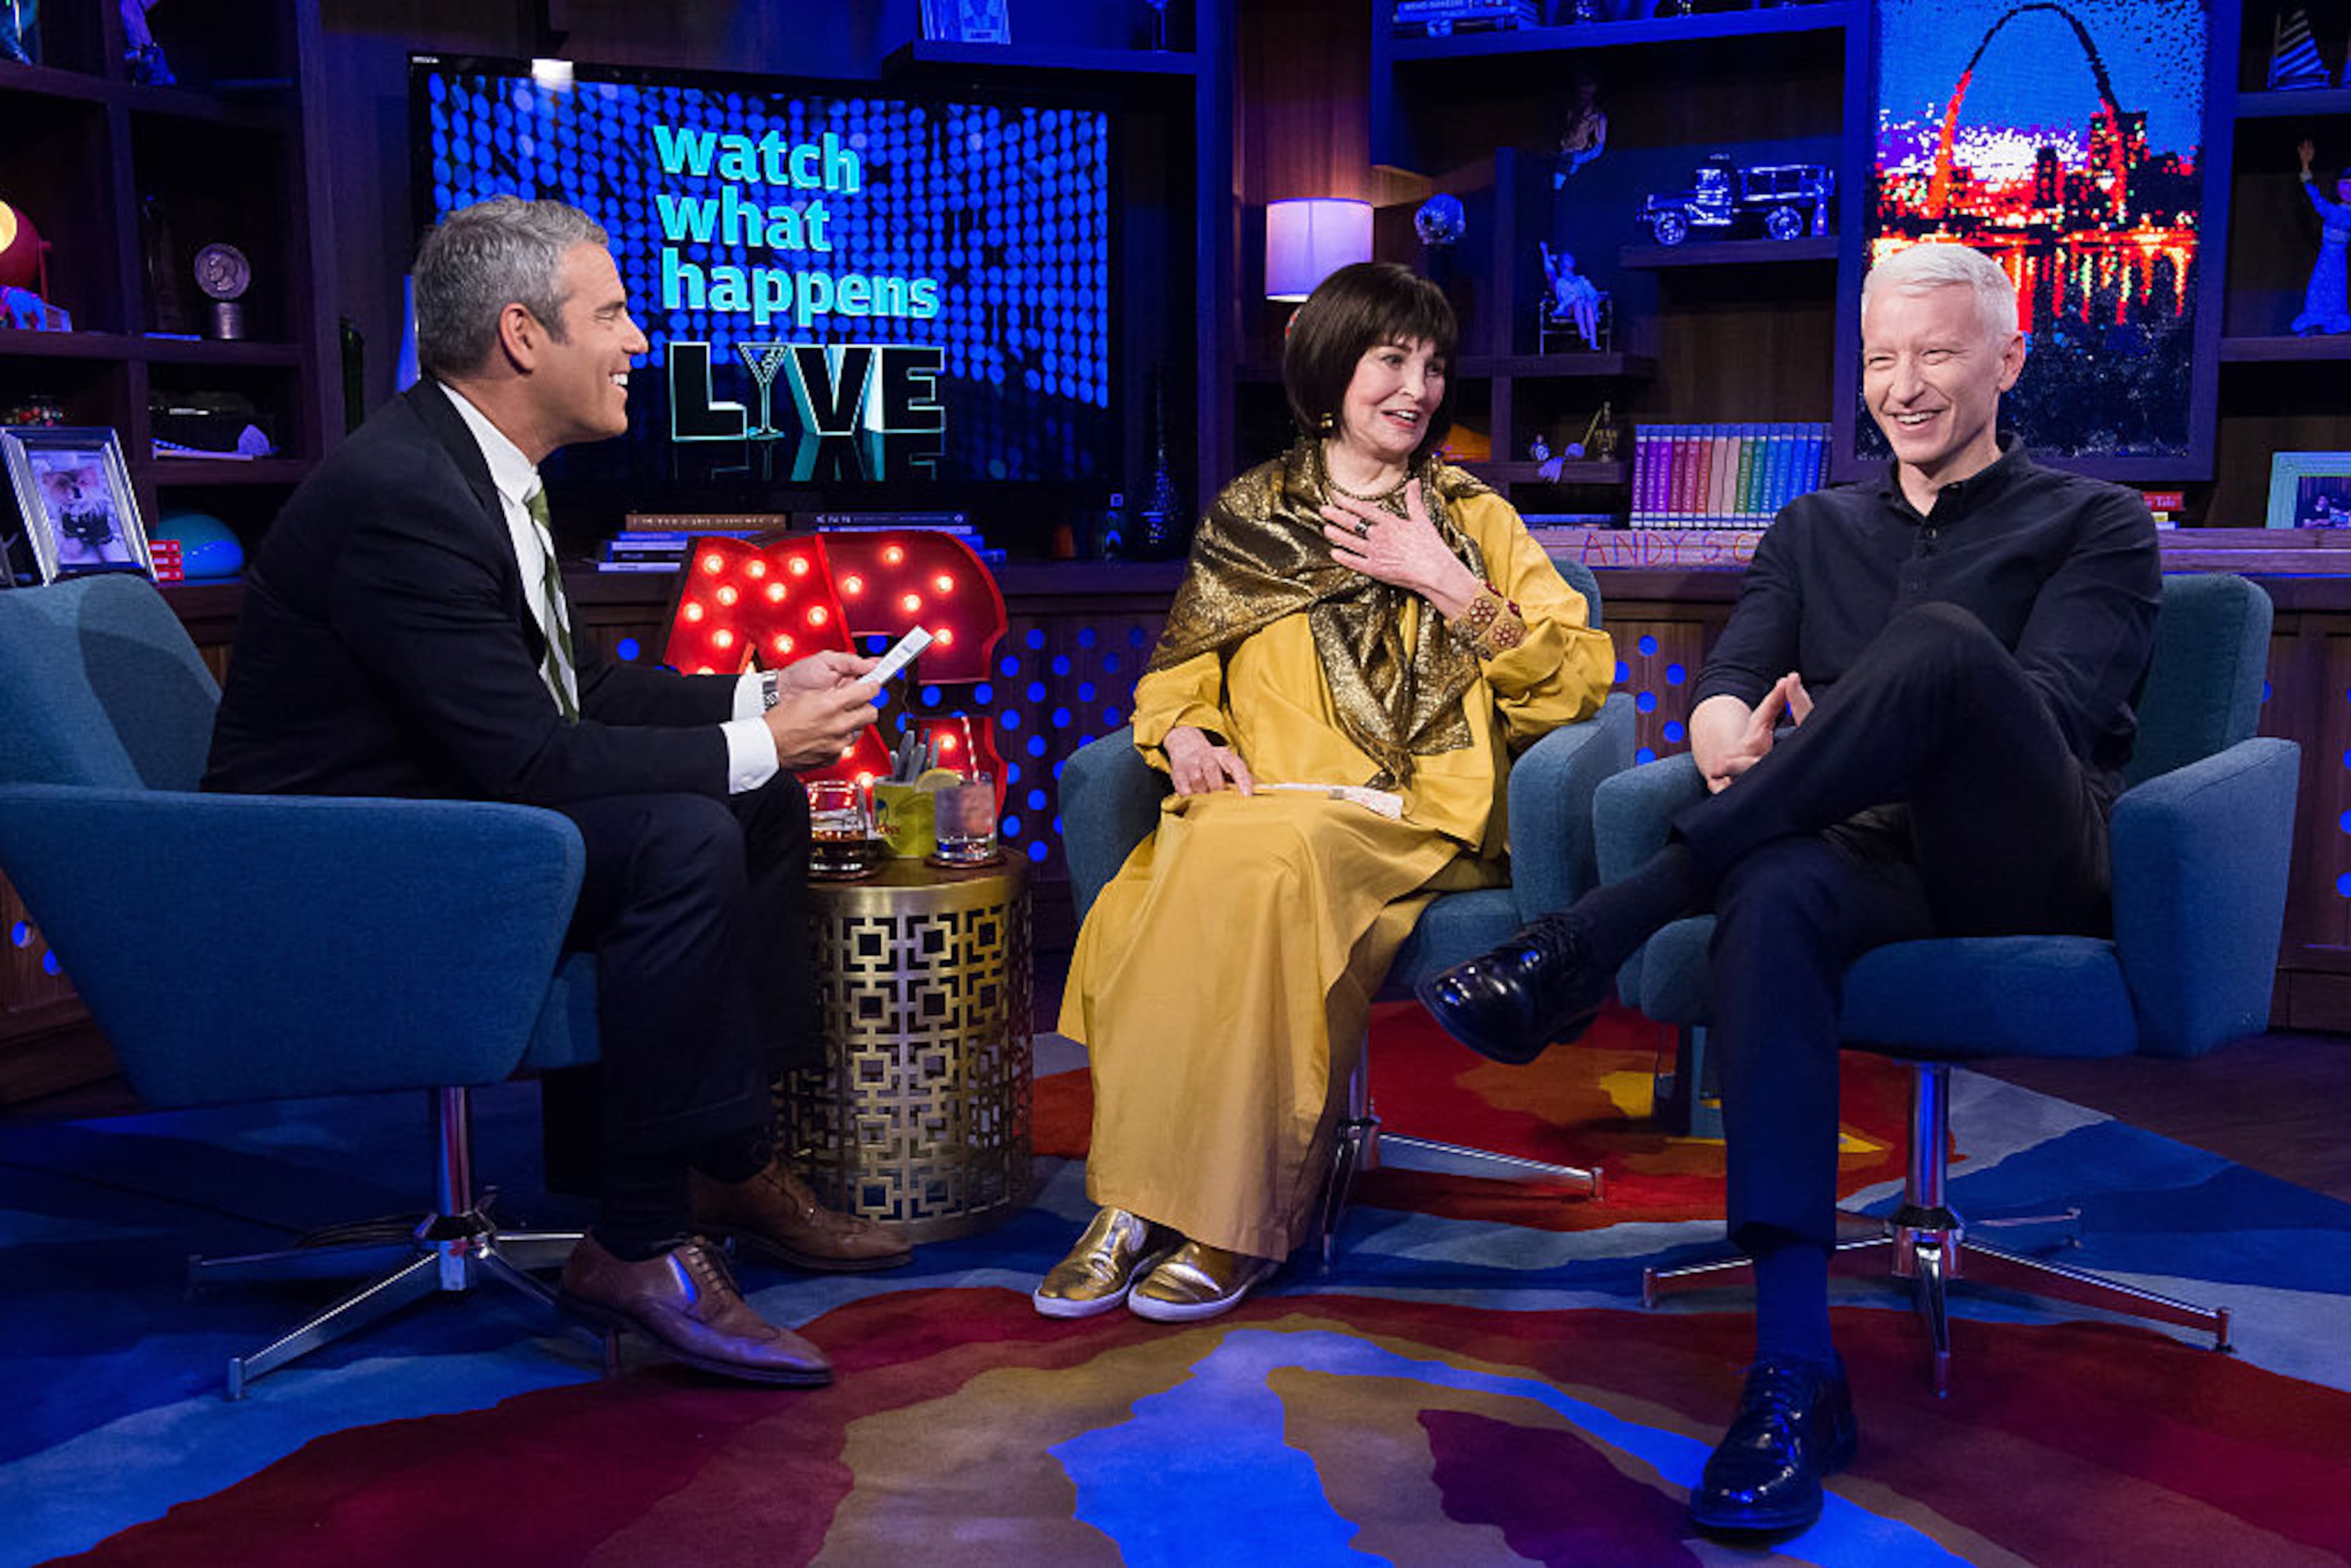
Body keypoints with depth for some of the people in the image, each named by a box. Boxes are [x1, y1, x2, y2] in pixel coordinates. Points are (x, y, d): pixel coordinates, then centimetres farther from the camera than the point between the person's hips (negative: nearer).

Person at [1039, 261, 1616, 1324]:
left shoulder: (1473, 518, 15)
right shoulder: (1247, 517, 20)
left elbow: (1583, 677, 4)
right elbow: (1179, 666, 22)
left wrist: (1446, 583, -5)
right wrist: (1184, 733, -1)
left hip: (1411, 817, -2)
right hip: (1254, 802, 2)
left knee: (1262, 860, -35)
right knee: (1141, 905, -32)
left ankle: (1231, 1226, -28)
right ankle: (1134, 1205, -23)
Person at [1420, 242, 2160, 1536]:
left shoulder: (2095, 524, 14)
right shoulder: (1815, 529, 25)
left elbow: (2054, 708, -5)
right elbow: (1723, 691, 11)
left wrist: (1838, 731, -22)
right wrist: (1737, 741, -16)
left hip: (2026, 865, -2)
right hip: (1867, 857, 2)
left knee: (1939, 642, -33)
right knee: (1775, 893, -37)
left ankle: (1579, 946, -34)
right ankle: (1795, 1375, -41)